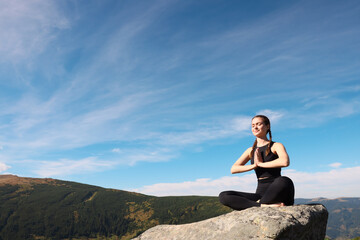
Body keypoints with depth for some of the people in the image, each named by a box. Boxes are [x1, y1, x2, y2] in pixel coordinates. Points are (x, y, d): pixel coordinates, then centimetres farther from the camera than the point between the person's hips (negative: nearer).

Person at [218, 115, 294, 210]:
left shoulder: (276, 146, 5)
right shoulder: (251, 150, 17)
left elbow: (285, 162, -19)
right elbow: (233, 169, 6)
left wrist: (260, 164, -10)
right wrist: (254, 166, -7)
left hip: (277, 191, -4)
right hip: (261, 193, 5)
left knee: (285, 181, -40)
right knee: (223, 196, -17)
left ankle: (259, 203, -21)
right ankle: (264, 206, -29)